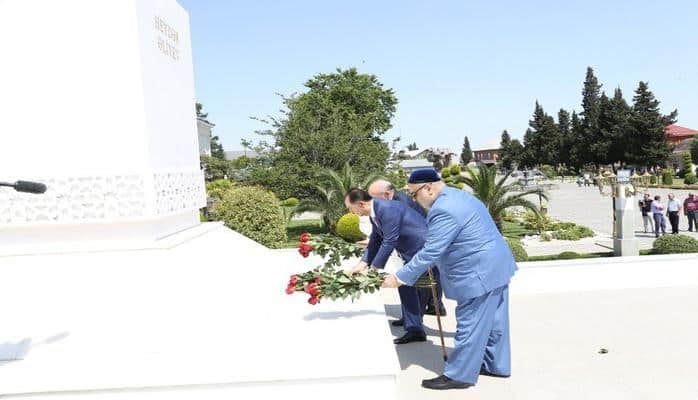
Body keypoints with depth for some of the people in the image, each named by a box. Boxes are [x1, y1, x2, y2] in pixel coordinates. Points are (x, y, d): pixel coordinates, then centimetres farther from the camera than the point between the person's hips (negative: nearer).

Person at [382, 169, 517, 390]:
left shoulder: (444, 210, -22)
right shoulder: (457, 196, 11)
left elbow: (430, 253, -22)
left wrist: (399, 278, -15)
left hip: (478, 275, -11)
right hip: (495, 267, 11)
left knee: (470, 326, 0)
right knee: (493, 321, 20)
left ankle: (459, 375, 10)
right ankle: (497, 365, 32)